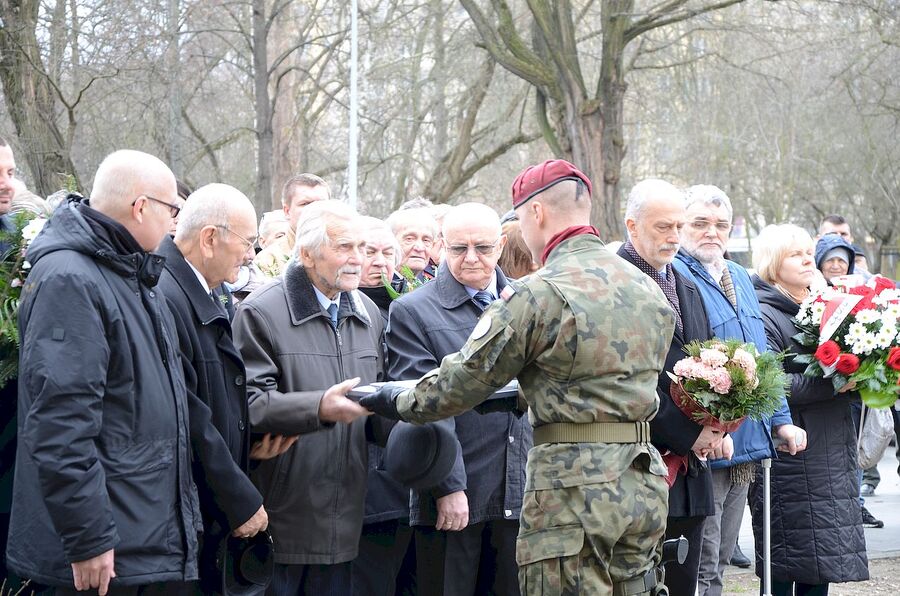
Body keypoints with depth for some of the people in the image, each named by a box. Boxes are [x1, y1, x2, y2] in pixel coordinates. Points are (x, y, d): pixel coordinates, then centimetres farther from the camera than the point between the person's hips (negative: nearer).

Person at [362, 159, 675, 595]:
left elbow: (465, 378, -5)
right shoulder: (649, 290, 13)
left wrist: (397, 403, 12)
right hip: (643, 483, 7)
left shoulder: (538, 294, -11)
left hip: (573, 490, -7)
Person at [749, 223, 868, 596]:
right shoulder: (765, 316, -10)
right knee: (785, 564, -4)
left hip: (833, 451, 8)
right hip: (790, 454, -8)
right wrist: (833, 384, -20)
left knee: (822, 562, 9)